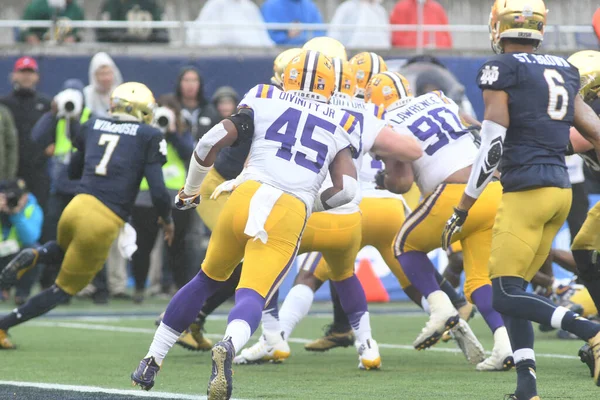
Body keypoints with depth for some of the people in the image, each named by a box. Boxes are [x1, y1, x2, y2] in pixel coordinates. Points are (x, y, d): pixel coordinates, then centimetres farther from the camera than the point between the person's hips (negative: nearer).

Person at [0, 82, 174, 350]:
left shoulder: (92, 126, 15)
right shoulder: (149, 137, 2)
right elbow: (158, 191, -4)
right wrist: (167, 220, 14)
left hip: (78, 206, 4)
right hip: (105, 223, -4)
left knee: (63, 252, 38)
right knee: (64, 290, 14)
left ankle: (32, 257, 4)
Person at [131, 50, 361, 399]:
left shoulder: (265, 102, 15)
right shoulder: (340, 125, 17)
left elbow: (212, 141, 7)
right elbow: (347, 188, 6)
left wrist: (191, 190, 22)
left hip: (246, 198, 2)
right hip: (291, 214, -1)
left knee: (207, 279, 22)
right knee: (252, 297, -9)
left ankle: (152, 361, 28)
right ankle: (229, 347, -44)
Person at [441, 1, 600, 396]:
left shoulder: (500, 70, -6)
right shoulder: (564, 71, 14)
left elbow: (493, 145, -11)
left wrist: (463, 207, -5)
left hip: (526, 191, -7)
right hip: (562, 190, 7)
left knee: (506, 296, -5)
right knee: (514, 289, 13)